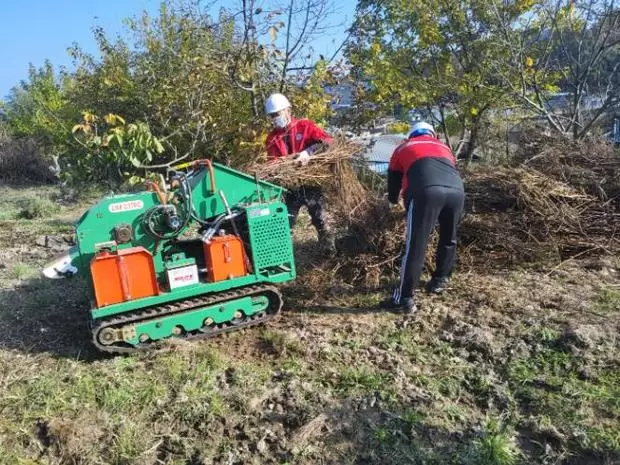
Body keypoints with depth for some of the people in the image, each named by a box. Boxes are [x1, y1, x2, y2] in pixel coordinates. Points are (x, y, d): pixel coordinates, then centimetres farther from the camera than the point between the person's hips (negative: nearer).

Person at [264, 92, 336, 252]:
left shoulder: (305, 126, -2)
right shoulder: (272, 139, 7)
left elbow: (328, 140, -13)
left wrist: (309, 151, -27)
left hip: (311, 183, -2)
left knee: (321, 222, 7)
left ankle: (331, 253, 21)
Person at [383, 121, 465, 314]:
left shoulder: (404, 148, 32)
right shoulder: (444, 147, 39)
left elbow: (394, 180, 37)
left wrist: (393, 199, 57)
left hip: (427, 191, -3)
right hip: (456, 190, 4)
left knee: (415, 246, 0)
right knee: (449, 239, 25)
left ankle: (405, 299, 3)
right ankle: (439, 281, 37)